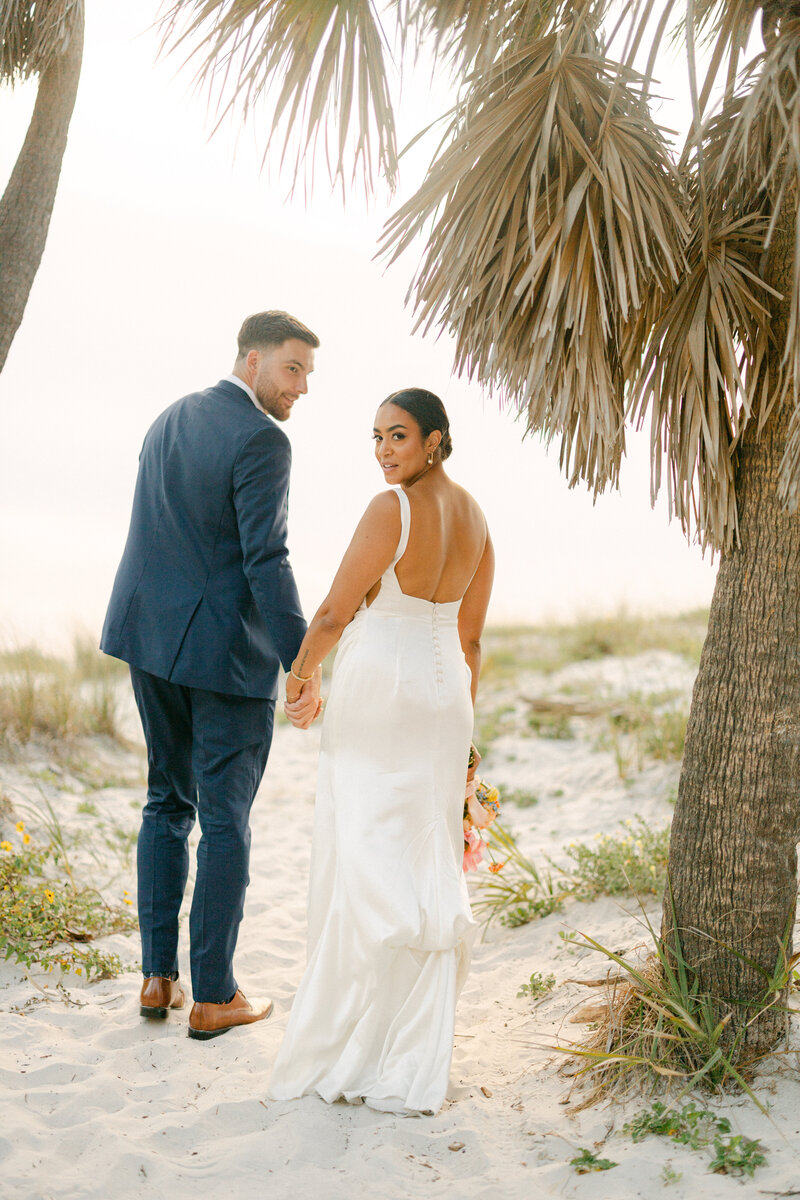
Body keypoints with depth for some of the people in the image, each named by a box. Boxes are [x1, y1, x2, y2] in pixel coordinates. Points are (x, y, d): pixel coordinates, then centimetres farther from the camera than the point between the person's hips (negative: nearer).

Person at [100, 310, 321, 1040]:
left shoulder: (169, 421, 12)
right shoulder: (262, 442, -15)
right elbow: (267, 561, -21)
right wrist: (302, 664, -19)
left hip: (151, 638, 8)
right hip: (228, 651, -7)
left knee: (168, 803, 18)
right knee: (225, 822, 2)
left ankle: (158, 977, 21)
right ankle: (214, 996, 9)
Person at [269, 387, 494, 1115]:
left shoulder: (392, 509, -15)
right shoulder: (474, 517, 9)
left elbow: (335, 613, -13)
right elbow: (471, 639, 14)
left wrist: (300, 673, 5)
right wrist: (460, 729, 19)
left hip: (377, 694, -8)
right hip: (443, 695, 8)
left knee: (368, 866, -2)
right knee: (426, 871, 10)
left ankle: (357, 1059, 4)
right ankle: (414, 1066, 16)